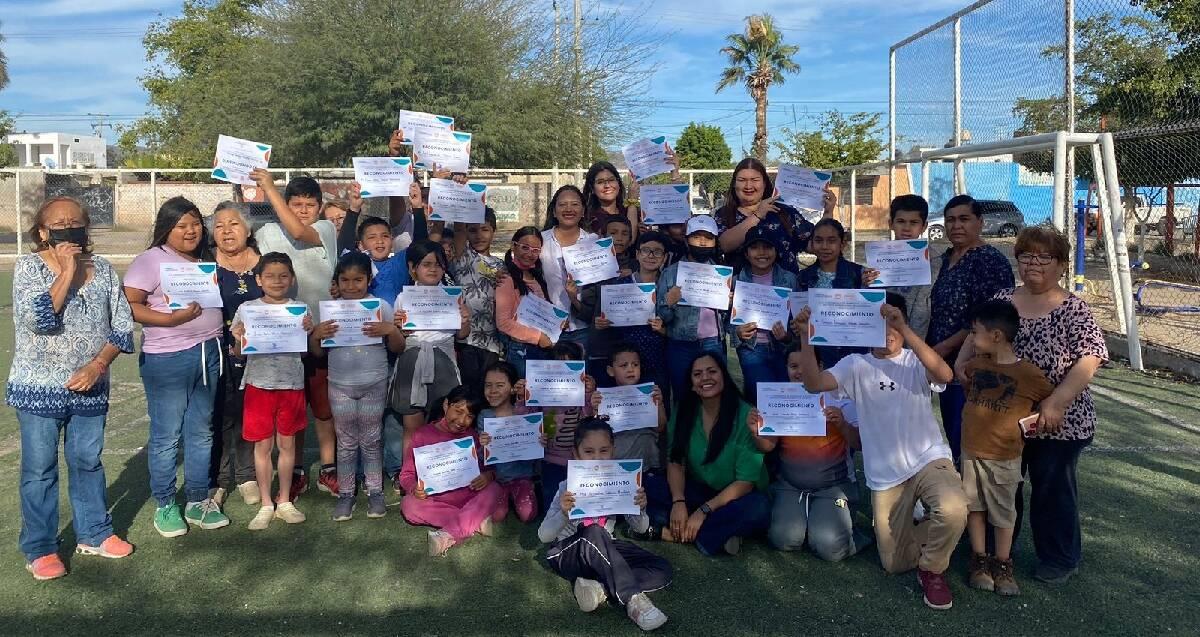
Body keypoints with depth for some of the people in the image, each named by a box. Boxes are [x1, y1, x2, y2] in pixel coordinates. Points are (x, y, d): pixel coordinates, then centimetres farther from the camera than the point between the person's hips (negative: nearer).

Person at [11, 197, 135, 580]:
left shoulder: (102, 268, 2)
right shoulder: (28, 267, -7)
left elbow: (122, 325, 1)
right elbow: (37, 318, -22)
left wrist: (98, 365, -11)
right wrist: (67, 273, -20)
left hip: (90, 387, 3)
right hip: (39, 389, -3)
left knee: (88, 462, 15)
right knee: (39, 469, 6)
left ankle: (94, 534, 29)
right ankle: (40, 549, 19)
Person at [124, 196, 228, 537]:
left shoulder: (203, 261, 15)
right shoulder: (151, 260, -6)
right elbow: (128, 305, -13)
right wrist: (171, 319, -21)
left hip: (209, 353, 6)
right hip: (168, 359, -6)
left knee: (201, 432, 13)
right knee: (167, 436, 2)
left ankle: (198, 502, 24)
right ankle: (165, 507, 17)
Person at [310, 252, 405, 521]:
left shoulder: (382, 306, -3)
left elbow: (398, 349, -1)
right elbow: (318, 353, 6)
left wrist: (391, 330, -20)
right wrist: (316, 335, -14)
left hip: (374, 385, -1)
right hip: (340, 385, 1)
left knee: (371, 441, 8)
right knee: (346, 443, 10)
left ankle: (375, 492, 20)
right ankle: (345, 494, 21)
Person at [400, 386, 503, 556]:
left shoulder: (473, 436, 7)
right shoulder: (422, 435, -1)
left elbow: (489, 467, 6)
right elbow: (407, 474, 0)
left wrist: (489, 475, -19)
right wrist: (414, 488, -23)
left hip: (468, 497, 1)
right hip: (434, 500, -1)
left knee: (494, 489, -26)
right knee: (409, 505, -30)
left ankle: (448, 535, -35)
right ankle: (475, 521, -27)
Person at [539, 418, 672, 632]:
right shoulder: (567, 488, -16)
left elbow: (640, 528, 0)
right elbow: (543, 536, -17)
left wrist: (640, 508, -24)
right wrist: (563, 513, -38)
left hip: (604, 552, 4)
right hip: (566, 553, -4)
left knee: (662, 570, -15)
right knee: (593, 533, -39)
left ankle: (598, 587, -23)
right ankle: (633, 600, -33)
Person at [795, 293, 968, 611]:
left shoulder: (916, 362, -4)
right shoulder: (856, 365, 0)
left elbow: (944, 375, -28)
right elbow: (814, 382, -16)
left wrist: (903, 328, -37)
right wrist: (805, 335, -29)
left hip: (929, 459, -2)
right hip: (885, 475, 2)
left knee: (953, 511, -34)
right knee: (895, 563, 8)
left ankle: (933, 570, -2)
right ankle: (928, 532, 43)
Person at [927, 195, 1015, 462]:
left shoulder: (991, 261, -13)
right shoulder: (947, 258, 12)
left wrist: (944, 347, -18)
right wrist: (929, 348, 9)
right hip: (947, 365, 8)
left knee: (963, 439, -5)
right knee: (951, 434, 15)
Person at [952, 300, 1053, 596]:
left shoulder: (1029, 373, -15)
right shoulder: (976, 365, 1)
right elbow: (958, 368, 24)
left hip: (1004, 458, -4)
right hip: (971, 451, 5)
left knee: (1003, 512, 10)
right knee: (974, 506, 12)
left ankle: (1002, 564, 25)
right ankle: (979, 559, 25)